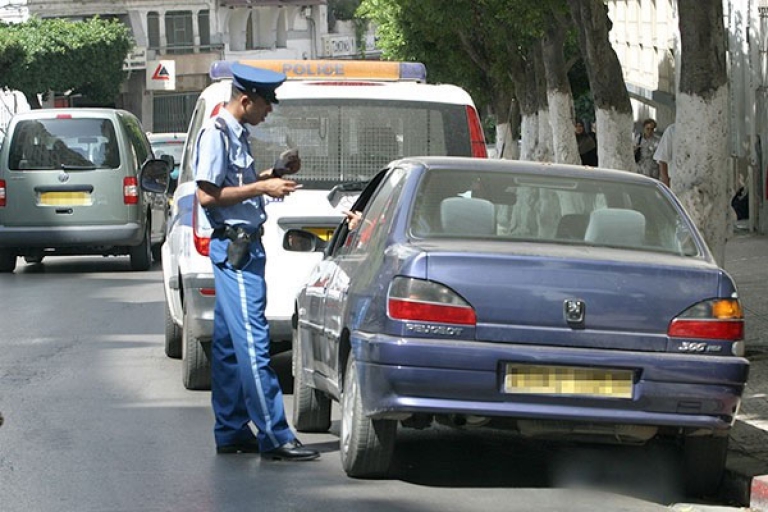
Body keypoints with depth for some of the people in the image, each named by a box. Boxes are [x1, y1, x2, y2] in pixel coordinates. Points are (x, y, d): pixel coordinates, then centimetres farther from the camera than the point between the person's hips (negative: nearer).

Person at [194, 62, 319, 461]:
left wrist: (275, 174, 13)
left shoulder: (237, 134, 16)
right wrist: (262, 187, -18)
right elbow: (207, 195, -18)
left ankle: (231, 434, 15)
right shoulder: (216, 133, -13)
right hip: (234, 246, -10)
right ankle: (274, 437, -13)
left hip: (243, 245, 10)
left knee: (230, 342, 12)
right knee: (253, 342, -11)